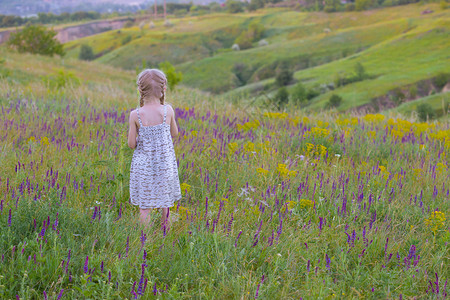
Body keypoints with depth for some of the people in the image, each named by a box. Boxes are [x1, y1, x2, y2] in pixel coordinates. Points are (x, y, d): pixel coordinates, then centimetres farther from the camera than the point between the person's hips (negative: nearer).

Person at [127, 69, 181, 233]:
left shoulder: (135, 115, -14)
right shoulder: (168, 110, -12)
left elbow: (131, 144, -9)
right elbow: (175, 133, 5)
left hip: (143, 165, -1)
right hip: (165, 164, 1)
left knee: (144, 206, 8)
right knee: (165, 203, 19)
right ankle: (165, 231, 32)